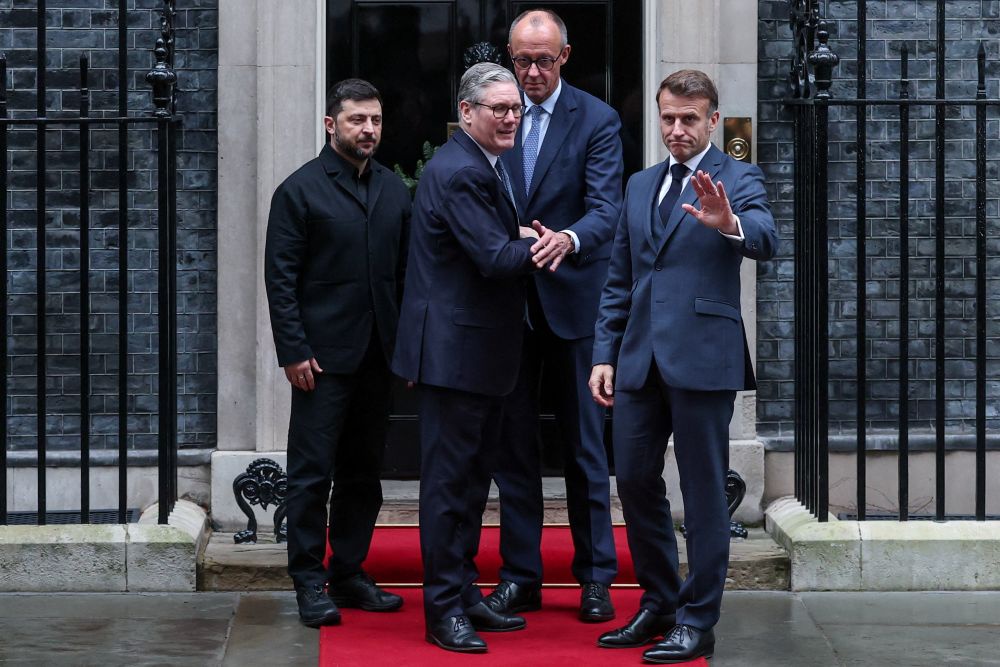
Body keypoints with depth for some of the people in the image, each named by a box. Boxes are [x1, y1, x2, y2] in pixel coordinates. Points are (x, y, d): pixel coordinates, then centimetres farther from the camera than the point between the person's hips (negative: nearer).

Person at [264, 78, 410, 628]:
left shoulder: (394, 191, 12)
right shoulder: (300, 190, -3)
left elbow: (406, 270, 14)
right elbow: (281, 277, -6)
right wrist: (293, 351, -12)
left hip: (377, 355, 5)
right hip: (323, 356, -5)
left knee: (363, 473, 11)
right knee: (312, 473, -2)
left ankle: (349, 573, 21)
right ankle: (309, 584, 5)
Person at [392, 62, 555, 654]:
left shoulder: (487, 165, 15)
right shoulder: (458, 172, -19)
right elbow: (495, 258, -23)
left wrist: (526, 239, -4)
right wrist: (538, 243, -7)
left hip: (483, 352, 11)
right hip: (454, 350, -11)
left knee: (474, 477, 17)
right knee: (450, 479, -3)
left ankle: (465, 593, 27)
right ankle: (445, 610, 4)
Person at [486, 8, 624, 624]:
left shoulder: (597, 121, -3)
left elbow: (606, 207, -14)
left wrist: (570, 238, -35)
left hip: (571, 298, -3)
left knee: (585, 445, 3)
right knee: (515, 442, 8)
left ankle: (596, 578, 12)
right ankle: (521, 575, 16)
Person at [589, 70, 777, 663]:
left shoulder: (737, 179, -1)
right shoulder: (641, 186, 17)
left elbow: (766, 239, -21)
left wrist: (730, 224, -43)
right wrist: (605, 354, 12)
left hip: (703, 358, -6)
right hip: (641, 358, 6)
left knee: (704, 491, 0)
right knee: (635, 480, 10)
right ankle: (659, 604, 25)